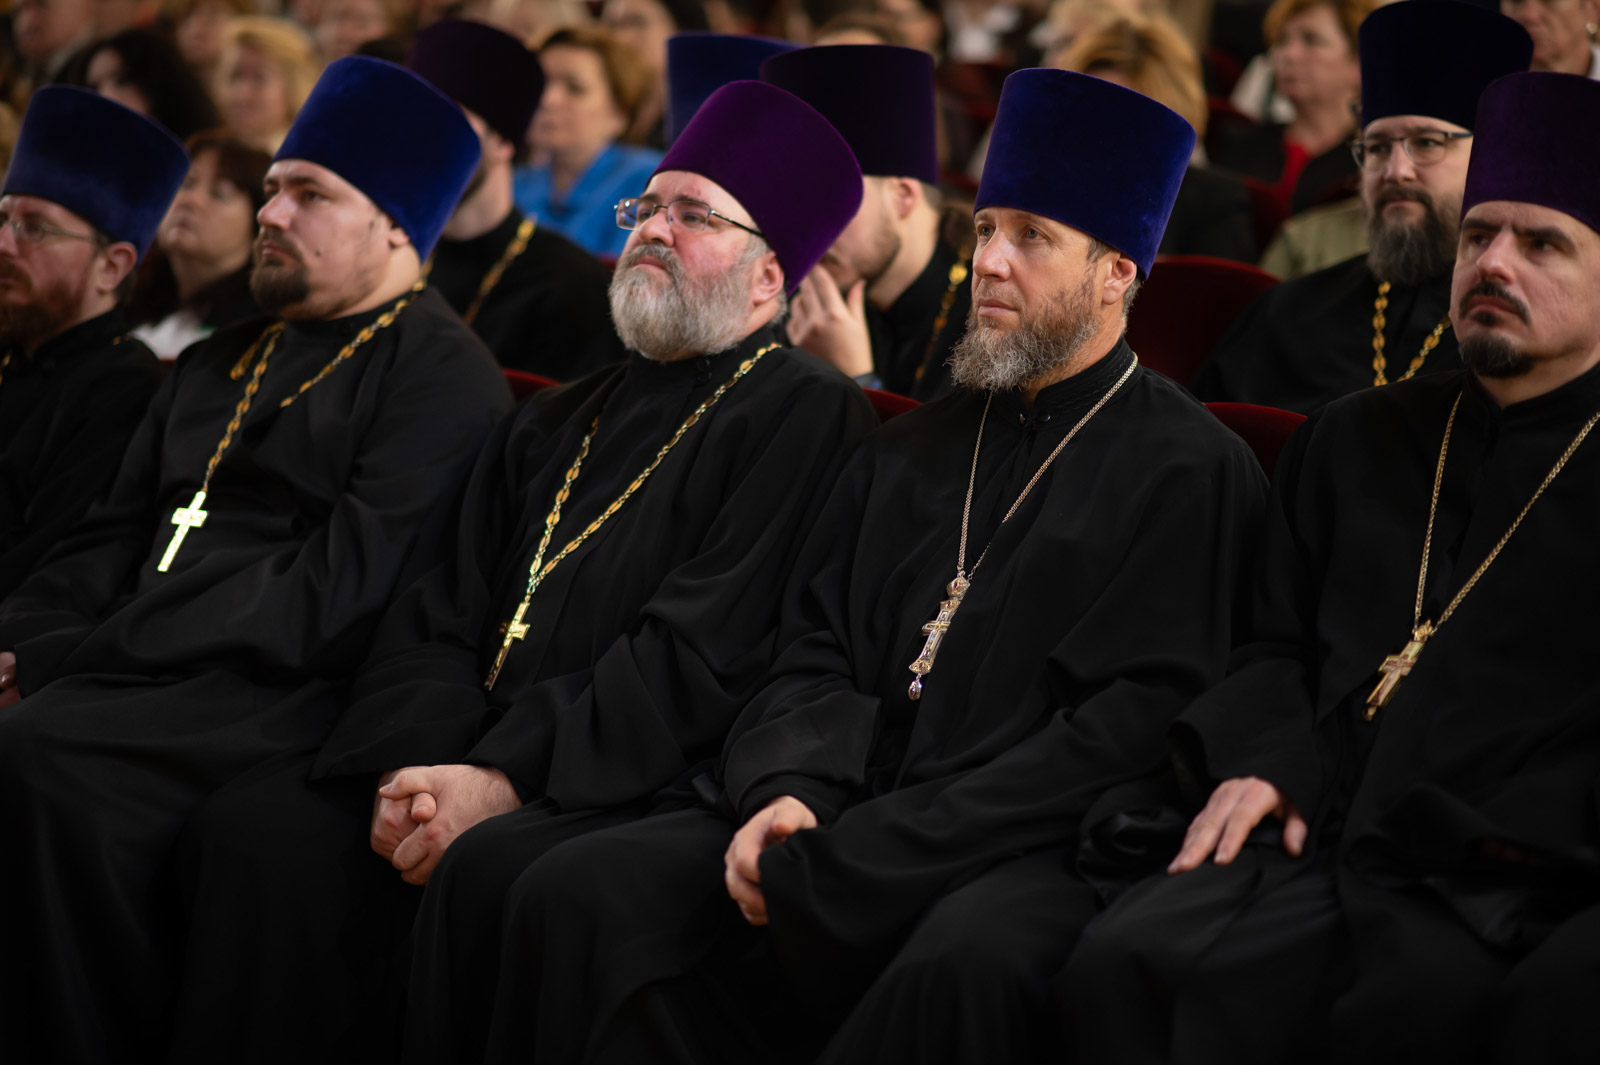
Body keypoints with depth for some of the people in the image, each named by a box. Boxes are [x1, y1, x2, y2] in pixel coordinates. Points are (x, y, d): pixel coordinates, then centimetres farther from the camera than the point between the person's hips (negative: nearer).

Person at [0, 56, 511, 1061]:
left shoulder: (441, 376, -2)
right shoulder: (219, 365, 25)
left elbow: (337, 591, -13)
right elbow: (109, 541, 23)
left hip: (280, 695, -7)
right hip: (146, 677, 7)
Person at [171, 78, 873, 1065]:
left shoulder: (805, 415, -2)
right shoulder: (556, 426, 22)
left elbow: (705, 651, -13)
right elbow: (443, 616, 15)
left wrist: (501, 779, -18)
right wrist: (415, 764, -6)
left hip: (649, 785, -7)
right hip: (473, 763, 7)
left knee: (487, 866, -35)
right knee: (257, 823, -13)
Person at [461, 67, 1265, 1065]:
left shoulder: (1190, 470, 0)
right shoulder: (913, 451, 21)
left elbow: (1129, 727, -10)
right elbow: (815, 652, 18)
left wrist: (850, 860, -15)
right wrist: (784, 791, -7)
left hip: (1034, 851, -5)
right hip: (846, 819, 6)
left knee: (966, 960, -40)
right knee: (582, 890, -17)